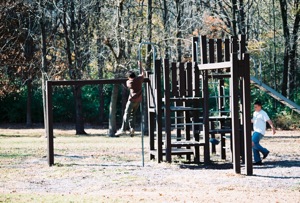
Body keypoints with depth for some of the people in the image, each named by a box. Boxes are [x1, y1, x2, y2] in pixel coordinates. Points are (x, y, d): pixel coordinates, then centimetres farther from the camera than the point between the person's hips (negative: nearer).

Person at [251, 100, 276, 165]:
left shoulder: (263, 113, -9)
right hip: (255, 131, 9)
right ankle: (258, 161, 5)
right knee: (254, 146, 3)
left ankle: (265, 151, -6)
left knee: (253, 144, -21)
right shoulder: (254, 113, 17)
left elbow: (269, 121, -18)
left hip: (260, 132, -9)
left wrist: (273, 128, -30)